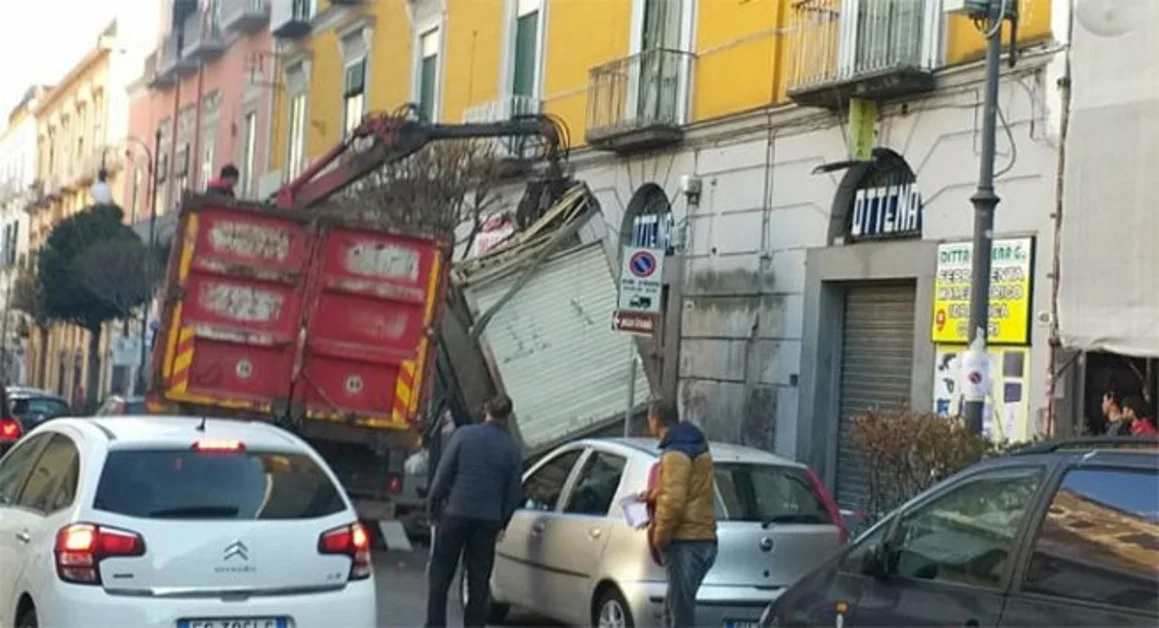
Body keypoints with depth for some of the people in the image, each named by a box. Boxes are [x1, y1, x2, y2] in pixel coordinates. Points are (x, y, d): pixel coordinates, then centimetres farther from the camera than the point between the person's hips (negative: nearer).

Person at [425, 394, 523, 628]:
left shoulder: (463, 435, -4)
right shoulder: (512, 449, 3)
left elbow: (443, 475, -5)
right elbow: (514, 492, 6)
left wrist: (432, 507, 4)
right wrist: (502, 523, 15)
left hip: (455, 513, -2)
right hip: (488, 520, 2)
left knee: (440, 574, 8)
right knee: (479, 580, 9)